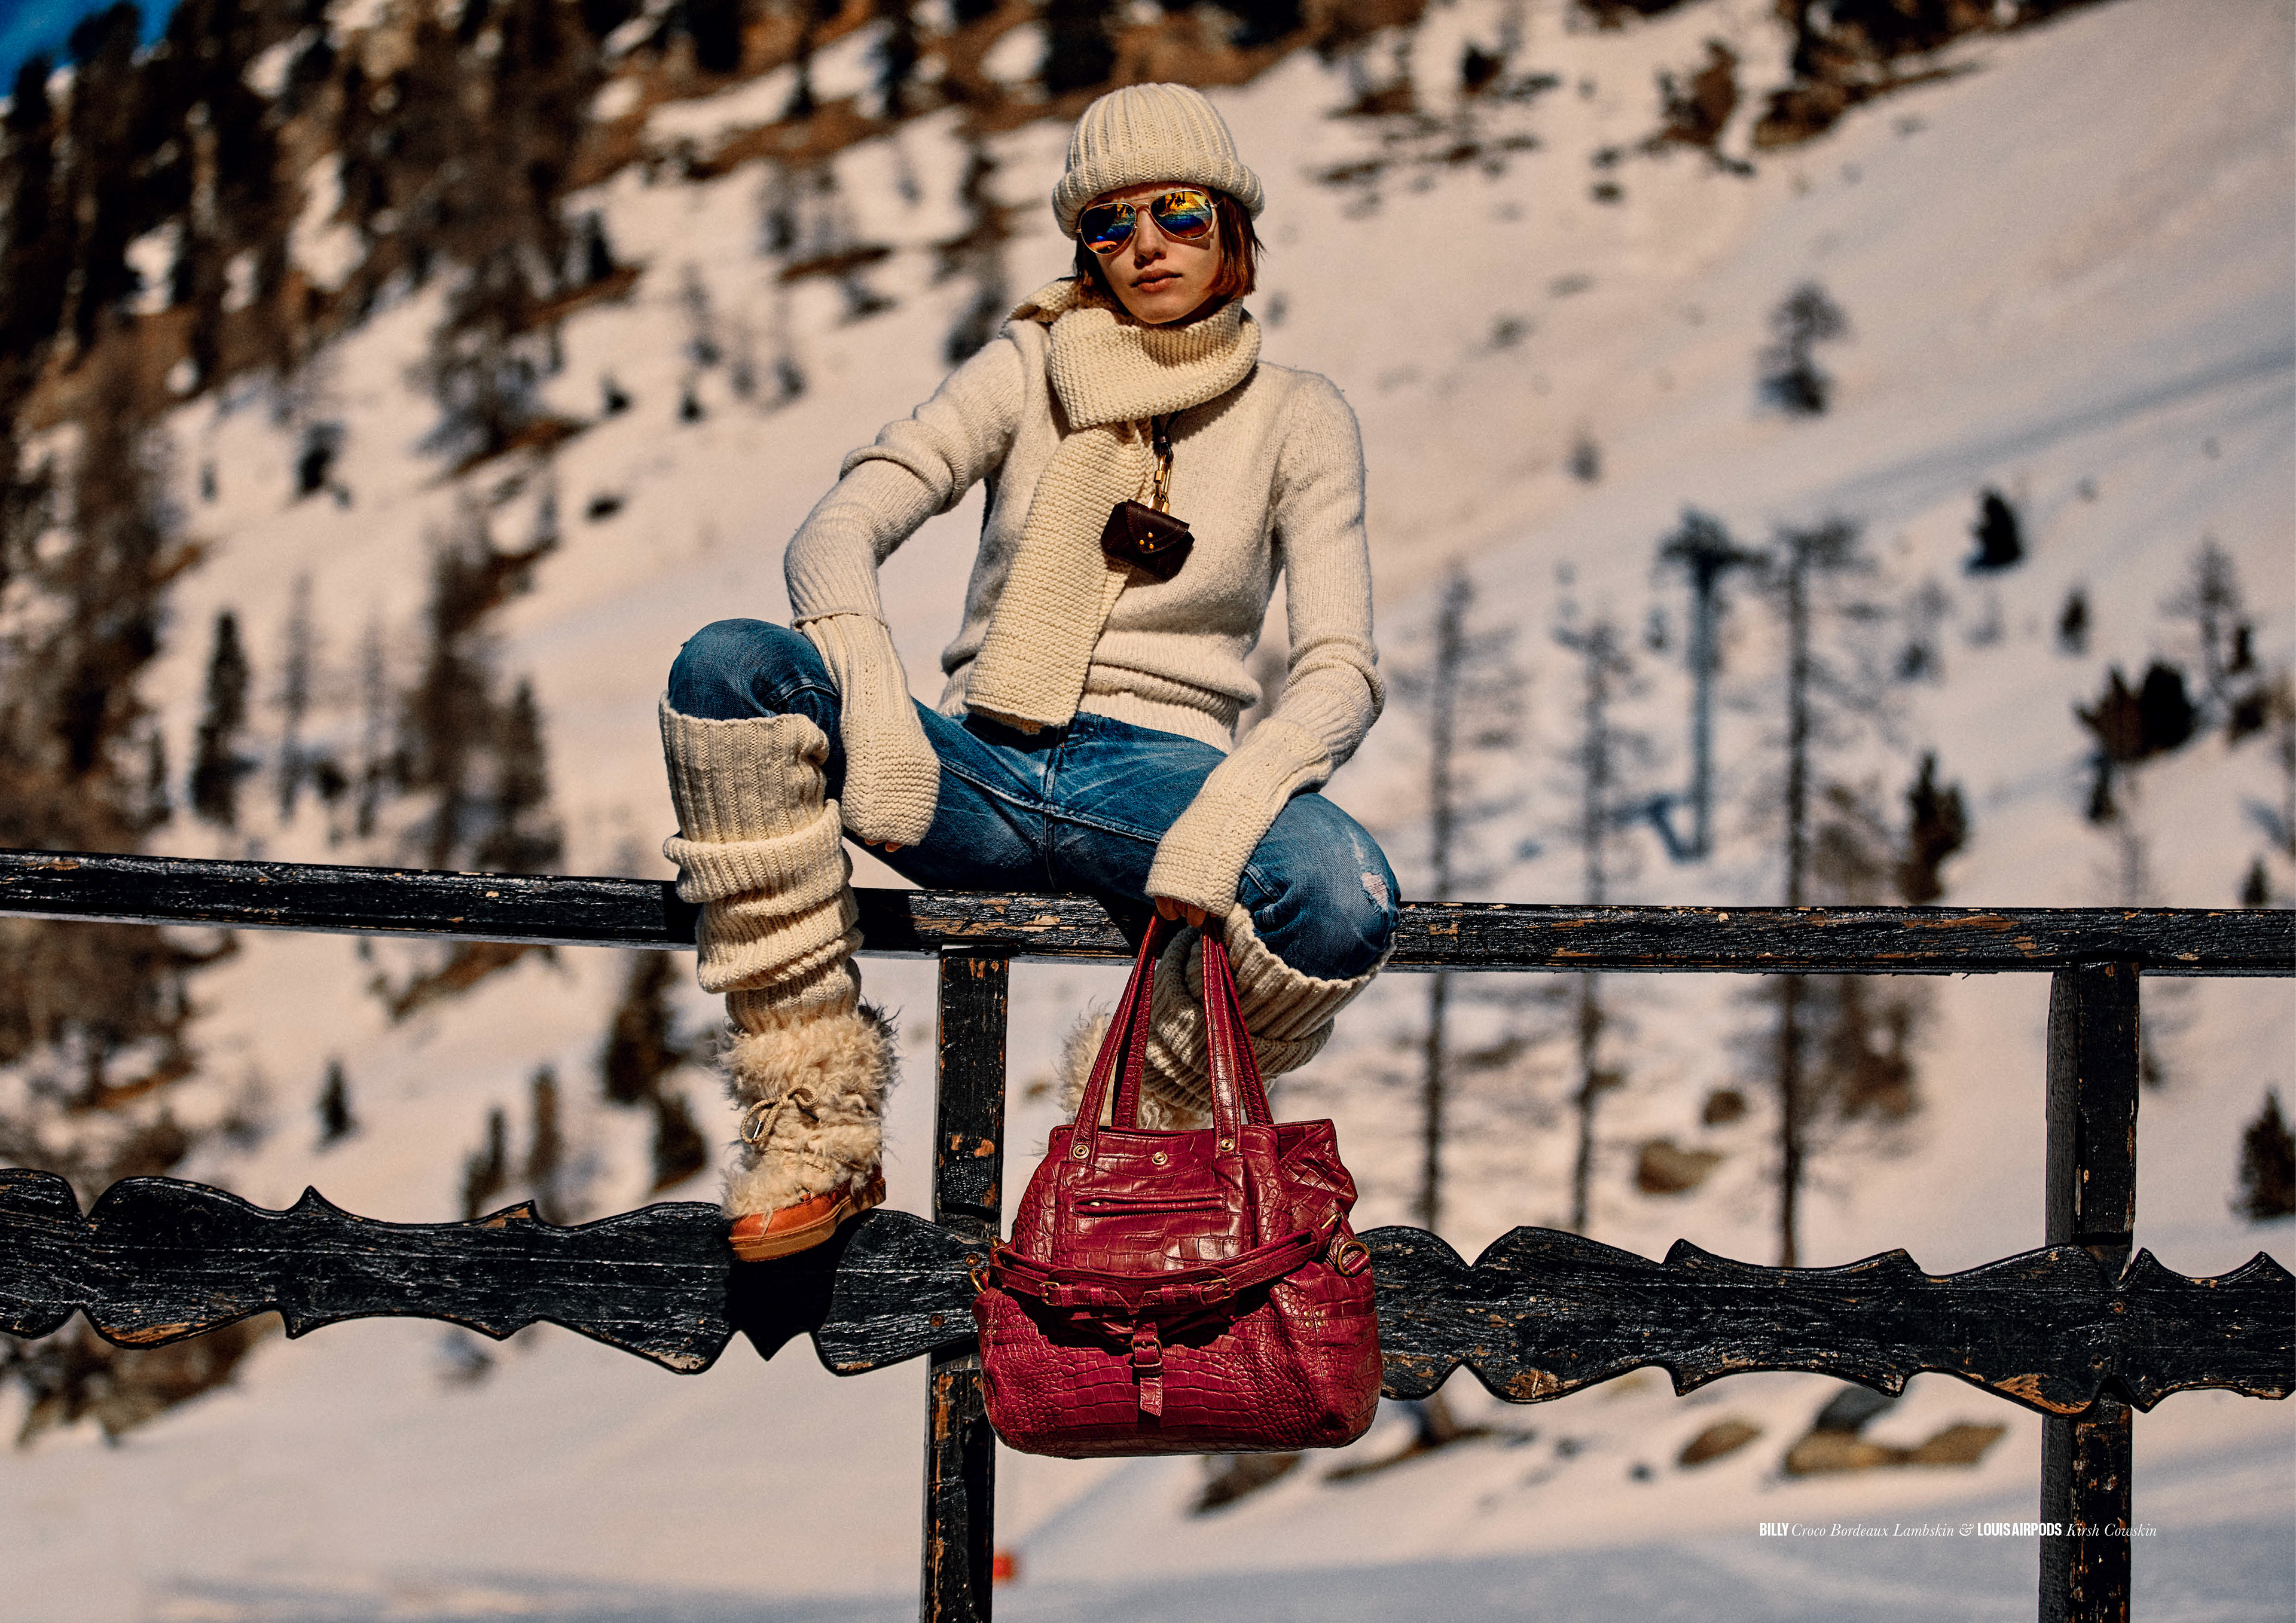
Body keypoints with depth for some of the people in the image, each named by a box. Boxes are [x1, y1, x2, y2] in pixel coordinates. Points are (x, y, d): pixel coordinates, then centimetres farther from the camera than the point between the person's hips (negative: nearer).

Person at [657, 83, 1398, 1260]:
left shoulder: (1296, 419, 9)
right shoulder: (1030, 371, 11)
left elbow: (1340, 668, -4)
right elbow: (838, 529, -2)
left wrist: (1238, 800, -26)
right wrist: (869, 683, -25)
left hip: (1155, 778, -1)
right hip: (980, 773, 1)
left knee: (1343, 896, -37)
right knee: (729, 665, -27)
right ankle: (815, 1134, -25)